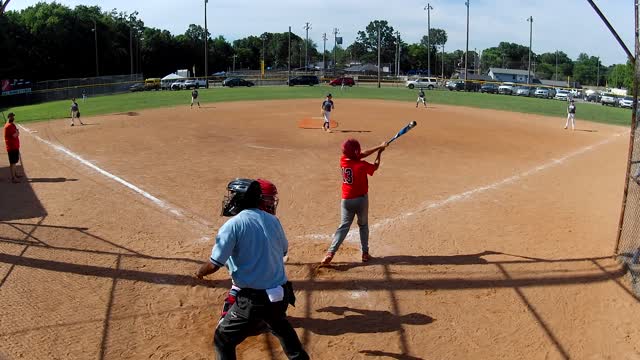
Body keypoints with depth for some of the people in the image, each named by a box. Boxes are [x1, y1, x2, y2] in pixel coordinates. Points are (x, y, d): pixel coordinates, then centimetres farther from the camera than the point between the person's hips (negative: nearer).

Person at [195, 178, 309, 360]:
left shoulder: (232, 225, -12)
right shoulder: (272, 220, 4)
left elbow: (214, 264, -11)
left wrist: (200, 272, 9)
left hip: (254, 299, -6)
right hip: (282, 294, 6)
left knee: (223, 341, 12)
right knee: (280, 325, 36)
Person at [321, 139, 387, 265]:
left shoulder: (343, 160, -5)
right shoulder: (362, 165, -18)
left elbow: (361, 155, 6)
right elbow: (375, 166, 3)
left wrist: (379, 147, 11)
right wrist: (379, 152, 20)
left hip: (346, 200, 3)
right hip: (361, 199, -3)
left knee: (344, 226, 6)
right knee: (363, 225, 15)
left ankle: (330, 253, -8)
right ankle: (365, 253, 19)